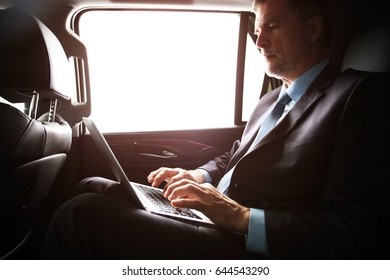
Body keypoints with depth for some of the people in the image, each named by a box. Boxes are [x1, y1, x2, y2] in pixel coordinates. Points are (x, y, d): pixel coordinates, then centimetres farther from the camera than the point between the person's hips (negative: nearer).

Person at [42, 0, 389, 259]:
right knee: (92, 189, 10)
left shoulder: (357, 96, -9)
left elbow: (352, 235, -17)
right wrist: (197, 177, 5)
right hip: (209, 221, 8)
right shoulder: (270, 101, 18)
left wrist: (240, 216, -22)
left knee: (80, 215, -17)